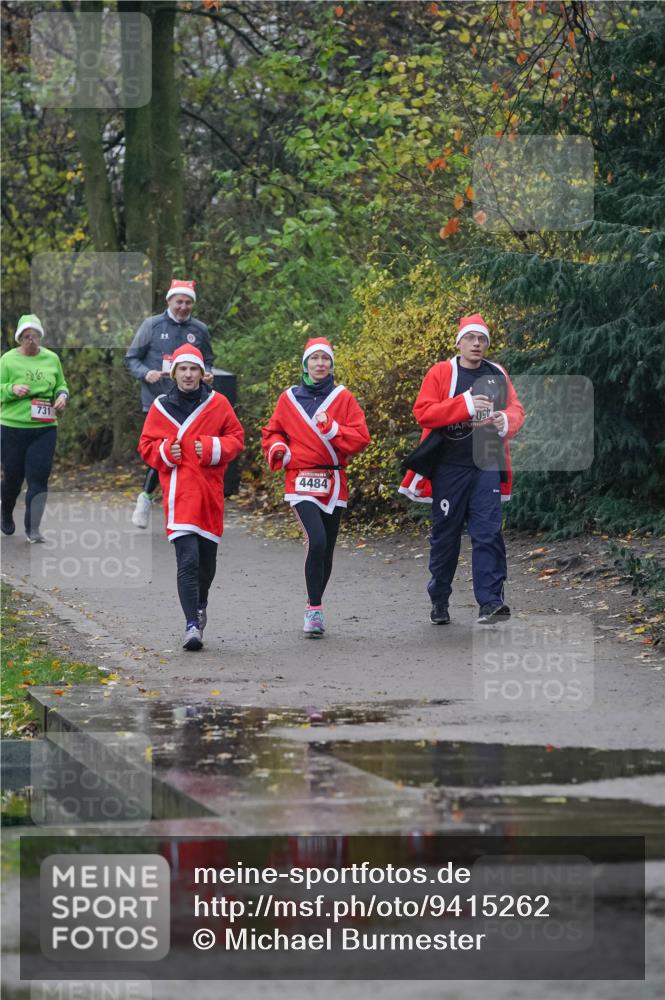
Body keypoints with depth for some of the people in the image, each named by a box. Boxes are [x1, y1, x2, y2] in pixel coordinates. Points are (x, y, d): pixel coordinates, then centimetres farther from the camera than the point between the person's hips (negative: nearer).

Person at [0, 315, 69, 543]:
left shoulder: (51, 359, 7)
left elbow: (61, 385, 18)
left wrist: (62, 396, -3)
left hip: (45, 428, 1)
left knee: (39, 477, -7)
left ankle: (33, 528, -2)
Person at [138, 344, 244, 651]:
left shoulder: (217, 403, 5)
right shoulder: (161, 406, 3)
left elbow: (236, 438, 7)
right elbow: (146, 446, 9)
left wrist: (212, 448, -10)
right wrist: (166, 451, -11)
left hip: (210, 491, 2)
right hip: (179, 492, -2)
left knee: (207, 559, 15)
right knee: (188, 560, -15)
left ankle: (200, 606, 43)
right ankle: (192, 626, -18)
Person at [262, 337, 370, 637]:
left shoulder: (343, 398, 4)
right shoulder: (289, 399, 6)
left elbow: (361, 437, -2)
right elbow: (272, 432, 18)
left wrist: (331, 428, -17)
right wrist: (278, 449, -3)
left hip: (333, 484, 2)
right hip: (301, 481, -2)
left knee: (326, 549, 7)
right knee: (316, 540, -21)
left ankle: (314, 609, 24)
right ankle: (314, 610, -15)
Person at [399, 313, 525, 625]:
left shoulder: (498, 375, 11)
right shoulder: (441, 373, 0)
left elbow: (516, 410, 10)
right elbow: (423, 412, -11)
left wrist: (504, 421, -14)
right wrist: (466, 405, -21)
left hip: (486, 468, 2)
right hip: (449, 468, -2)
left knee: (488, 533, -8)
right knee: (445, 535, 6)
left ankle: (490, 602, -12)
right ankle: (439, 602, 20)